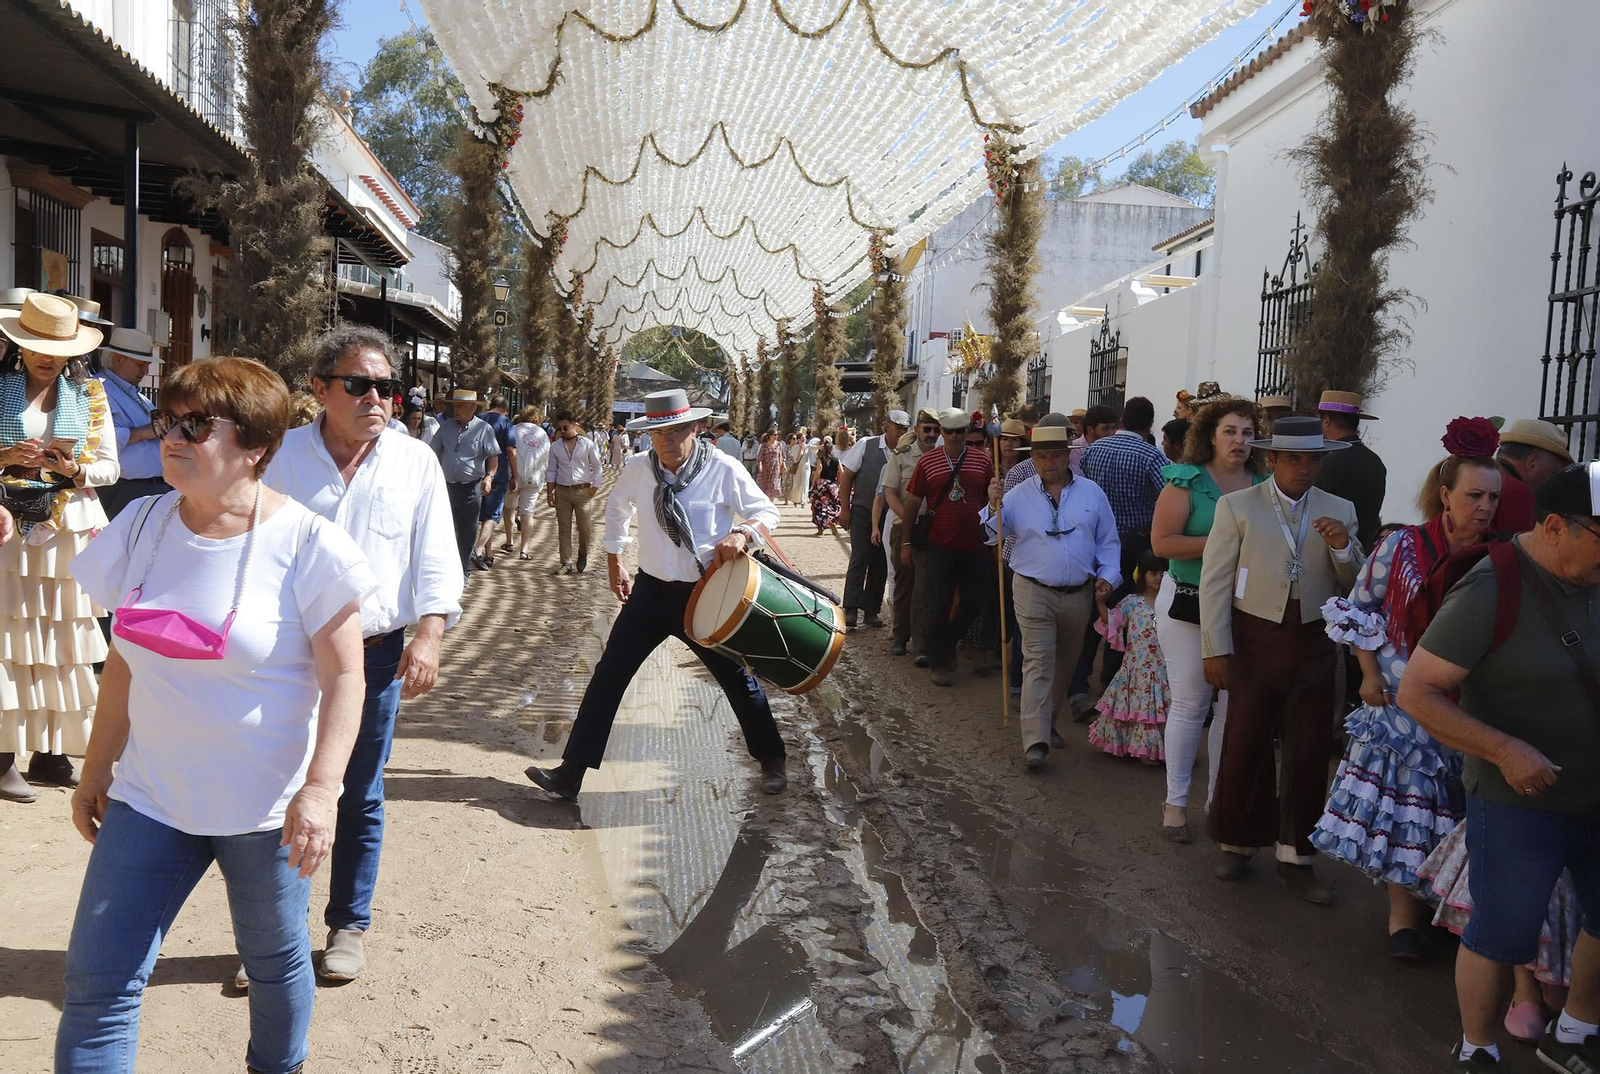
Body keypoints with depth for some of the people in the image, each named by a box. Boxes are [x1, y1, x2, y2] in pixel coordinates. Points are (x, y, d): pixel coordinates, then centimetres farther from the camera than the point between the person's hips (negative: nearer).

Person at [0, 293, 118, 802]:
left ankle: (51, 751, 13)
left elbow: (109, 465, 10)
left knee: (63, 637, 3)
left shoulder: (89, 394, 10)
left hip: (70, 527, 2)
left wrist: (77, 472, -10)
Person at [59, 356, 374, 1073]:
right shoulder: (144, 526, 2)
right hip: (150, 795, 4)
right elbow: (126, 662, 11)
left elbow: (343, 676, -13)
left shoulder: (308, 545, -14)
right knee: (96, 981, 3)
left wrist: (320, 787, -21)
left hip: (266, 803, -4)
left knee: (274, 960, 15)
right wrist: (97, 769, 15)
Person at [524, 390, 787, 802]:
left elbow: (768, 512, -4)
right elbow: (617, 508, 17)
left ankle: (771, 761, 35)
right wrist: (615, 563, 18)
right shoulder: (637, 469, -4)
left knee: (738, 679, 10)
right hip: (652, 590, 3)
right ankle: (570, 773, 8)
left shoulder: (723, 470, -14)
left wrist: (742, 534, -25)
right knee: (608, 675, -1)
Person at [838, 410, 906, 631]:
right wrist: (845, 509, -3)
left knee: (881, 563, 7)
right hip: (863, 511, -2)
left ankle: (872, 609, 17)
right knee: (860, 559, -6)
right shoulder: (866, 445, -4)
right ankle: (851, 610, -3)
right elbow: (846, 476, 0)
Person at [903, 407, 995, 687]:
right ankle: (939, 663, 16)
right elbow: (912, 503, 4)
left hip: (975, 548, 2)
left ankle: (947, 641, 35)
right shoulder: (927, 462, 0)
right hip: (941, 547, -2)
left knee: (974, 604, 8)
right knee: (939, 607, 2)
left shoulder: (982, 461, 2)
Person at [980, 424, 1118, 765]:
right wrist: (993, 505, -22)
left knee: (1066, 664, 15)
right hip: (1035, 592, -3)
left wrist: (1106, 576, -1)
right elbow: (989, 535, -5)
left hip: (1079, 595, 3)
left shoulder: (1091, 493, 5)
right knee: (1038, 663, -11)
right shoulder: (1019, 495, -1)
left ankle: (1046, 721, 34)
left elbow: (1107, 541, 11)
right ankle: (1035, 741, -14)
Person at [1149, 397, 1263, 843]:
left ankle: (1218, 797, 24)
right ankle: (1175, 799, 16)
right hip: (1188, 604, -4)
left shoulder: (1263, 487, 6)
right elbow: (1162, 542, -14)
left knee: (1233, 705, 9)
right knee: (1189, 703, 3)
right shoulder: (1187, 481, -6)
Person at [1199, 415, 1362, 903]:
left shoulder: (1339, 511, 7)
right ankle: (1237, 844, 25)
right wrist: (1216, 651, -10)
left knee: (1307, 753, 8)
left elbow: (1353, 588, 6)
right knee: (1245, 747, 5)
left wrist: (1343, 547, -14)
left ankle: (1296, 858, 22)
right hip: (1255, 641, -3)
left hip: (1313, 645, 3)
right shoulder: (1237, 507, -2)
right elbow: (1215, 582, -5)